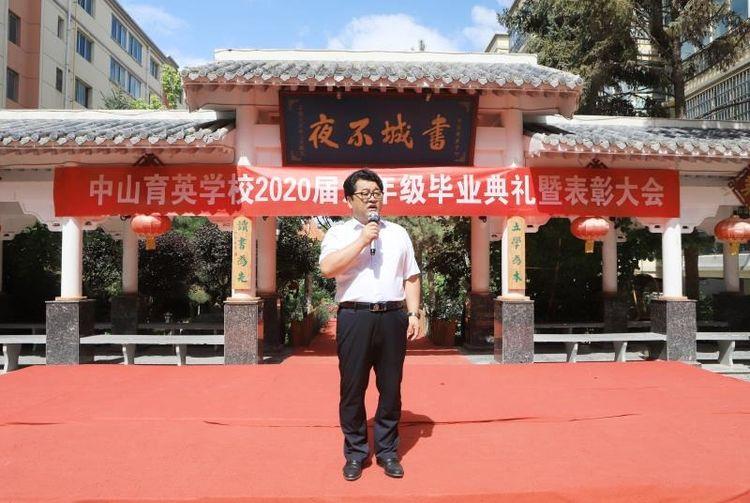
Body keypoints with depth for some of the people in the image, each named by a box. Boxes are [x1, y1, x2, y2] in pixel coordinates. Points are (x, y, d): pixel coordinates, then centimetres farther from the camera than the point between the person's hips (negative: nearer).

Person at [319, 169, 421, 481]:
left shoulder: (398, 233, 15)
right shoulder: (338, 233, 6)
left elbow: (410, 278, 15)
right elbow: (327, 269, -12)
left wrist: (413, 314, 4)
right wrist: (362, 240, -11)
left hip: (392, 316, 2)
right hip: (354, 317, -2)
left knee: (390, 388, 8)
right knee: (352, 388, 4)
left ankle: (387, 451, 22)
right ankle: (355, 453, 19)